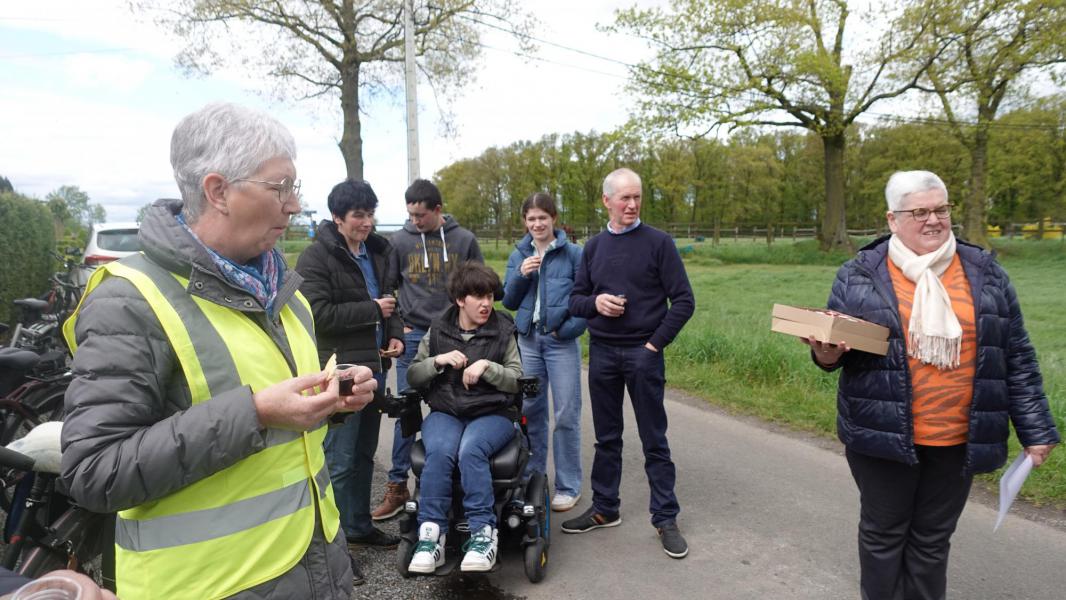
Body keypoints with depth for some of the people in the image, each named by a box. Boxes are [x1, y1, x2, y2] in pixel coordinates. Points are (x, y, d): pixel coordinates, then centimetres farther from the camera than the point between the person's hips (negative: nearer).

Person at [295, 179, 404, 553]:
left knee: (364, 454, 18)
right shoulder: (316, 258, -10)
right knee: (339, 461, 0)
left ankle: (359, 526, 32)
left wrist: (395, 333, 4)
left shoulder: (378, 251, 12)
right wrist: (372, 310, -14)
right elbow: (319, 314, -20)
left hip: (374, 366, 8)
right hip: (341, 369, -7)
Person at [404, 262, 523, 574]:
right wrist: (438, 360, -10)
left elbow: (517, 381, 0)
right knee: (439, 452, -31)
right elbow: (412, 376, 8)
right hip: (445, 412, 2)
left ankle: (483, 532, -24)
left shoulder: (503, 330, 4)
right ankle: (431, 534, -21)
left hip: (492, 413, -1)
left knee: (470, 450, -33)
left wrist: (486, 366, -16)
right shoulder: (438, 330, 8)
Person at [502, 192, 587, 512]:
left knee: (566, 414, 1)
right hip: (528, 339, 4)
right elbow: (509, 302, 9)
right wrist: (521, 275, -7)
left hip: (561, 341, -4)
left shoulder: (573, 253, -3)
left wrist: (568, 328, -11)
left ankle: (568, 486, 13)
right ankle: (531, 478, 26)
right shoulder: (519, 255, 9)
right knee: (530, 410, 11)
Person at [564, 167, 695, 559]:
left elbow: (683, 300, -5)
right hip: (601, 353, 4)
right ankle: (605, 509, 28)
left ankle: (666, 519, 16)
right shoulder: (594, 246, 9)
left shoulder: (658, 242, -4)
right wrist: (595, 302, -11)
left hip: (643, 353, -4)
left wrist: (656, 343, -11)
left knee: (654, 442, 5)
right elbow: (575, 299, 11)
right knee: (607, 438, 14)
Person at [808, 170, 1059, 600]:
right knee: (883, 534, 11)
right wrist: (828, 355, -20)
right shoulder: (859, 274, -2)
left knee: (932, 538, 14)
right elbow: (837, 345, 4)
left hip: (958, 439, 2)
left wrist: (1036, 429, 6)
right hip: (883, 433, -2)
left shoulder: (984, 273, 4)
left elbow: (1016, 357, 7)